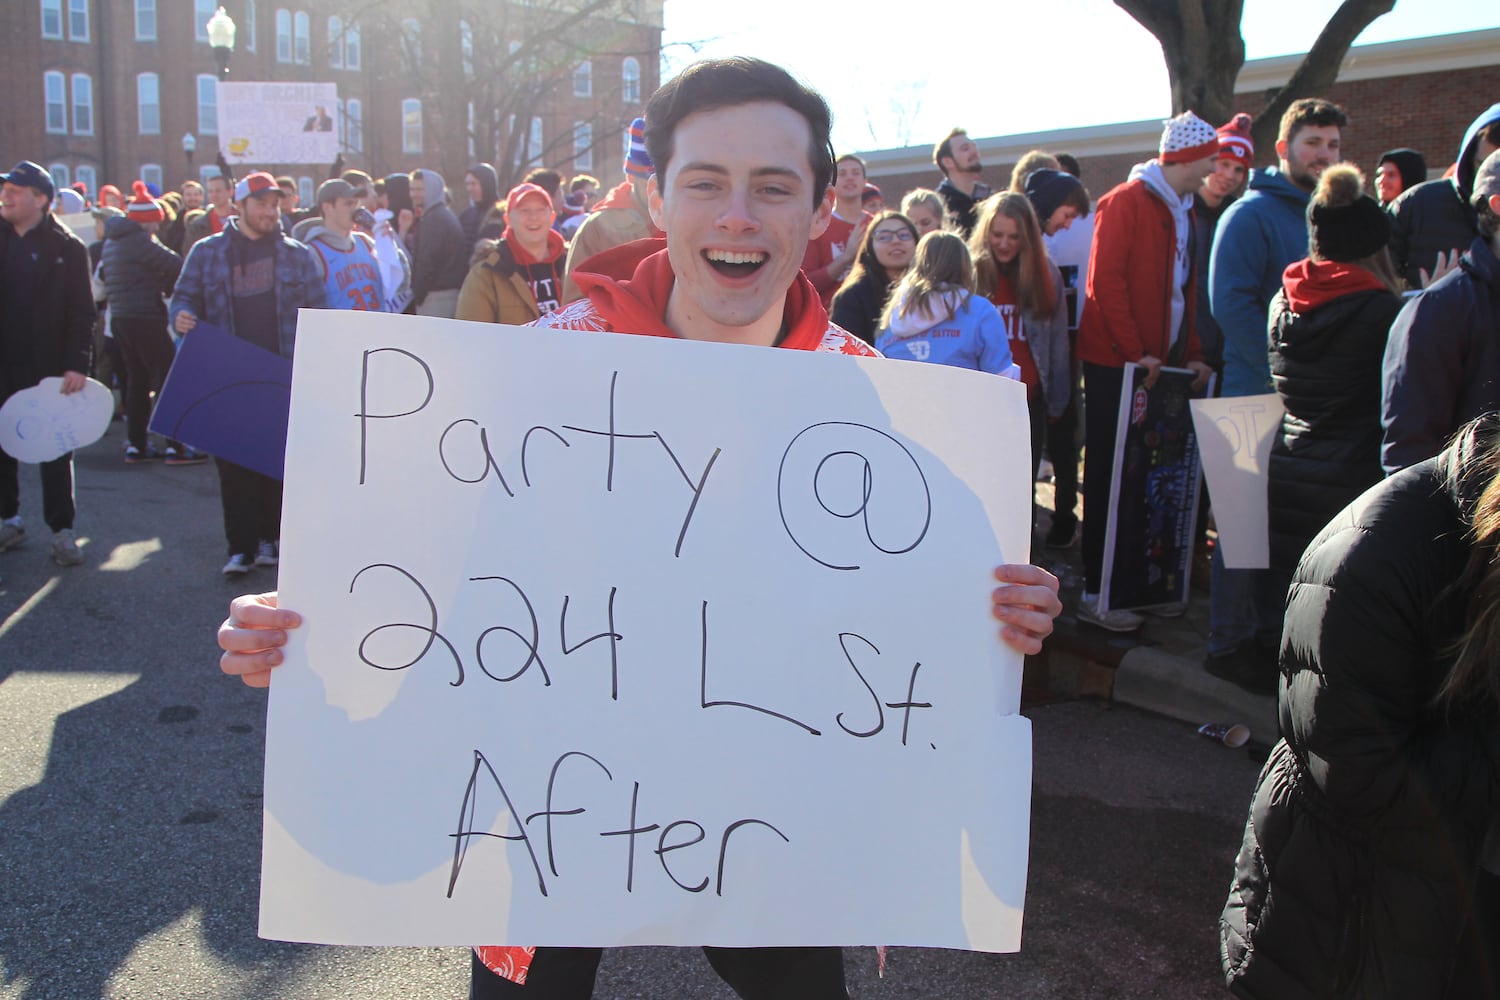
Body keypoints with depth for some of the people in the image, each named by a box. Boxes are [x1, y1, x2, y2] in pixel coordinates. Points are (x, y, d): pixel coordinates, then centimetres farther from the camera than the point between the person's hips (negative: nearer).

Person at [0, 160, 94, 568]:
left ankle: (63, 530, 8)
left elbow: (83, 312, -8)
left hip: (48, 365, -4)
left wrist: (77, 364, -15)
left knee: (54, 448, 2)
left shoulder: (67, 248, -4)